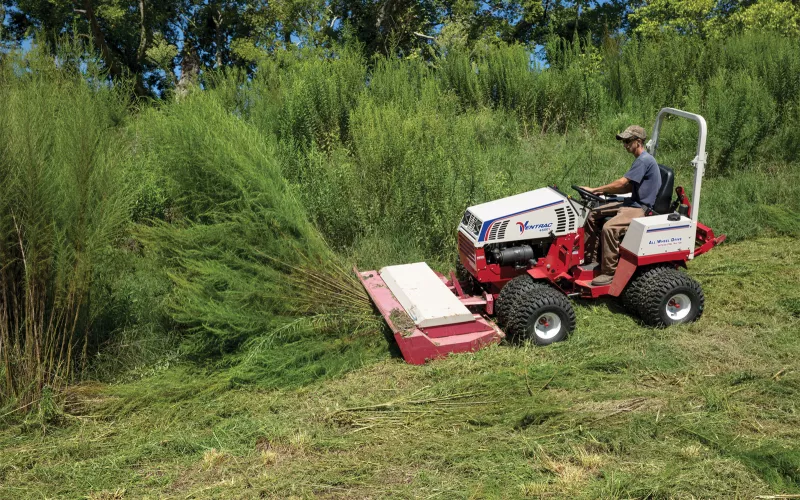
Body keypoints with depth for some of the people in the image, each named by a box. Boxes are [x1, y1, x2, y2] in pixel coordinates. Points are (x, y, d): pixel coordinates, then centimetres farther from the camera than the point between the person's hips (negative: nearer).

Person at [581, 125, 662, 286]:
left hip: (641, 208, -11)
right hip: (632, 203, 11)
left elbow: (622, 183, -22)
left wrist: (595, 190, -17)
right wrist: (604, 192, 3)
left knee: (609, 228, -31)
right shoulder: (641, 160, 14)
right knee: (593, 215, 7)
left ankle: (609, 273, -24)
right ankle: (590, 259, 11)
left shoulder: (644, 160, -17)